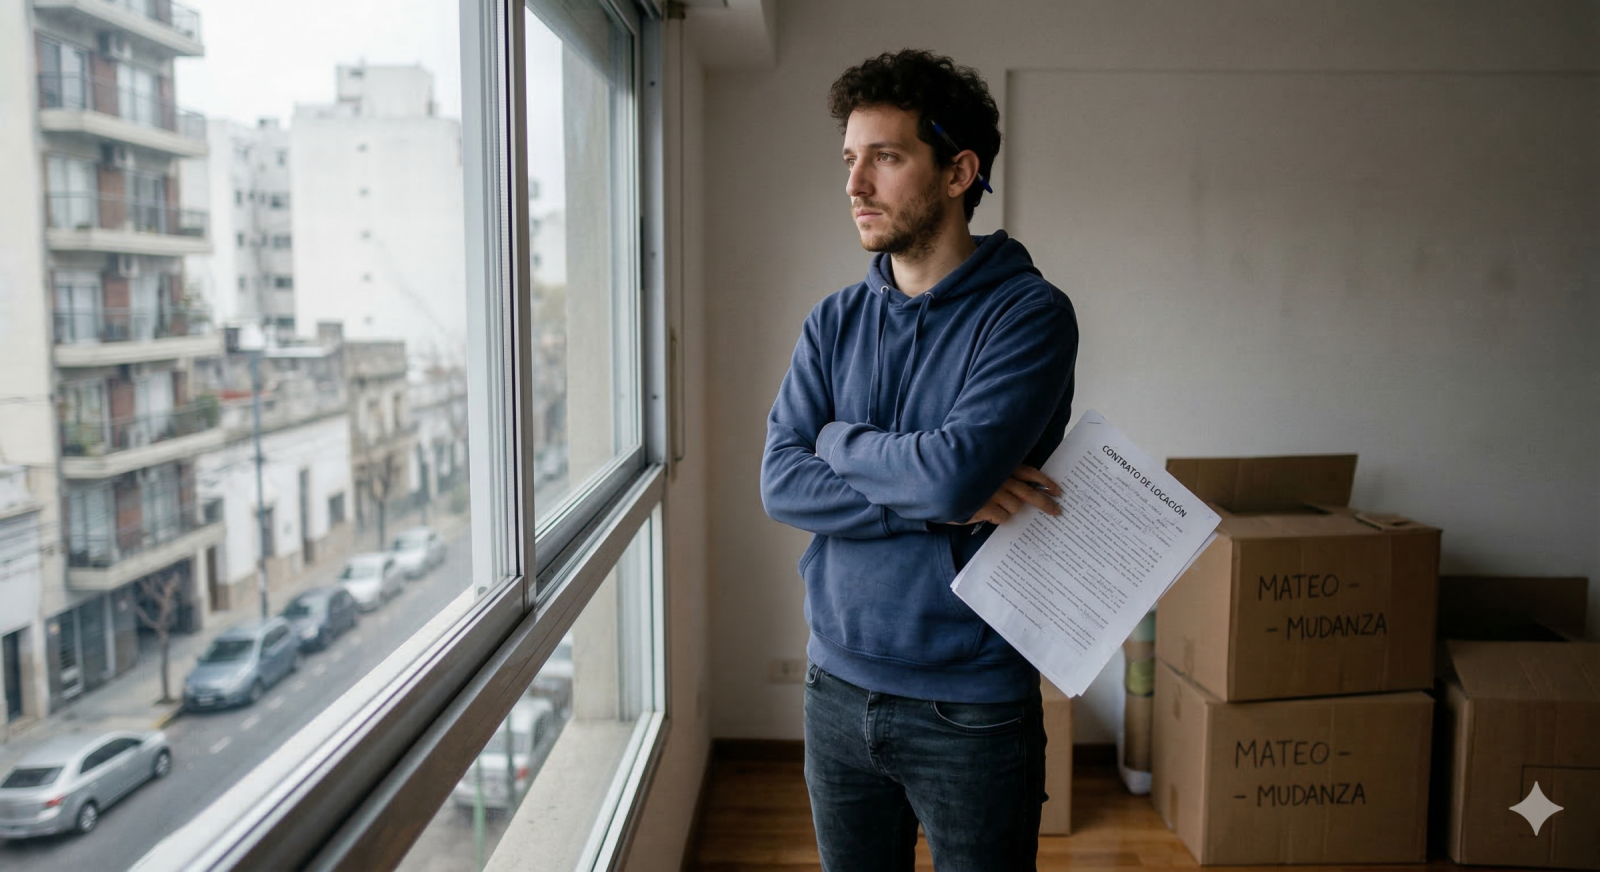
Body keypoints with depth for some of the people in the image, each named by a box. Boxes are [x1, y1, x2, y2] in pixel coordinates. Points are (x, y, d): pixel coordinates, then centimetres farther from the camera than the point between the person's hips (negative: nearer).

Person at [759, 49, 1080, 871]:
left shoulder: (1030, 313, -12)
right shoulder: (833, 322, 4)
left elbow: (955, 469, -26)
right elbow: (781, 484, -6)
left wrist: (841, 440, -8)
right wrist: (941, 500, -17)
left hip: (971, 704, -5)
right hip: (838, 688, 5)